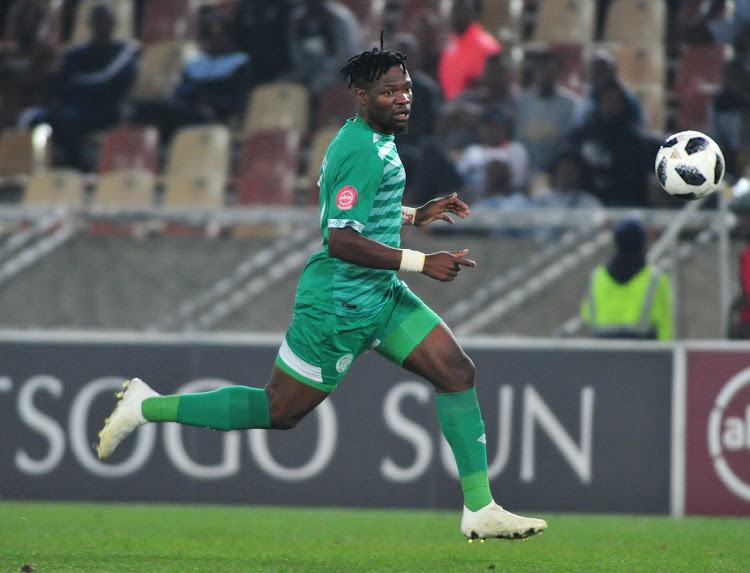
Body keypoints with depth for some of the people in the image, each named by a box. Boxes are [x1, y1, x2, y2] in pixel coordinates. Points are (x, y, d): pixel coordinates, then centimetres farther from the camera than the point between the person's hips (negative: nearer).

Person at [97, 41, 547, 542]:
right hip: (339, 305, -10)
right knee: (280, 412, 1)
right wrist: (421, 263, -26)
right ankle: (147, 407, 15)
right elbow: (342, 240, -29)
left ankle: (480, 510, 0)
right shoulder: (363, 152, -22)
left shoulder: (369, 140, 11)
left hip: (380, 295, 10)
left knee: (457, 372, -1)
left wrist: (415, 216, 20)